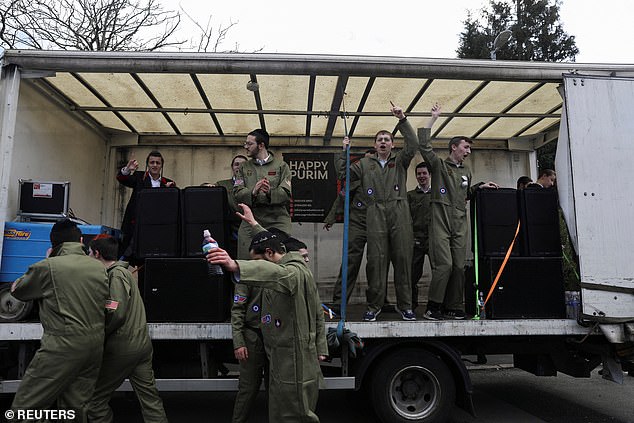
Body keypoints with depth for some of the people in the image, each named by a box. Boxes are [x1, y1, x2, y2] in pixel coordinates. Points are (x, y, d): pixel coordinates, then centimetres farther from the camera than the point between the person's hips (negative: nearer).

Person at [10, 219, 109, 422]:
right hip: (95, 345, 6)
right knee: (77, 406, 16)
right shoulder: (99, 268, 9)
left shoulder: (48, 266, -6)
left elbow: (17, 290, 11)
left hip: (63, 346, -6)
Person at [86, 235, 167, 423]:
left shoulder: (116, 275, -13)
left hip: (123, 348, -9)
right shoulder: (122, 271, 15)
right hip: (142, 343, 9)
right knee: (149, 396, 10)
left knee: (95, 398, 6)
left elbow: (116, 314, -20)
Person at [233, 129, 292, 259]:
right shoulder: (244, 168, 15)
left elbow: (286, 193, -4)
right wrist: (252, 192, -19)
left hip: (277, 221, -2)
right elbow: (237, 193, 2)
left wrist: (270, 193, -24)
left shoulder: (281, 165, 8)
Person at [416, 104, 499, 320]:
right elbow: (424, 145, -8)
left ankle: (453, 307, 10)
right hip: (441, 220, -6)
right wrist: (433, 118, -5)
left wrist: (480, 186, 22)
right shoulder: (439, 165, 6)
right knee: (444, 264, -14)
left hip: (460, 223, 6)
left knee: (459, 266, 2)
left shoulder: (466, 172, 24)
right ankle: (433, 306, -5)